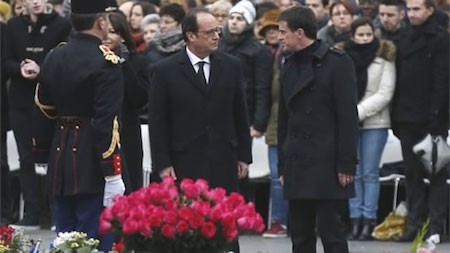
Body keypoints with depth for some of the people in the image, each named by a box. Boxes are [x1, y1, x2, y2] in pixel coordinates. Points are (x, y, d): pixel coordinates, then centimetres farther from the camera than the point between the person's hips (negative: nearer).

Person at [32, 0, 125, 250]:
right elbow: (107, 121, -19)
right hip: (93, 167, -7)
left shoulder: (54, 58, 8)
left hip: (60, 162, 7)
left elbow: (43, 113, 13)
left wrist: (42, 159, 22)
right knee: (94, 240, -5)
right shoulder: (106, 62, -14)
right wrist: (113, 175, -18)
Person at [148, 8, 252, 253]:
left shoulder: (231, 66, 7)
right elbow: (158, 122, -1)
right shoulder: (165, 71, -2)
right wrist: (162, 164, -6)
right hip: (185, 163, -3)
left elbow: (240, 114, 12)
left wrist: (244, 156, 9)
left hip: (223, 161, 3)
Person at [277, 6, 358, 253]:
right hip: (297, 165, 7)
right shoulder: (289, 67, 15)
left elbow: (348, 116, -9)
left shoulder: (336, 62, -6)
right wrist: (282, 165, 15)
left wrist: (346, 165, -13)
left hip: (326, 164, -7)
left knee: (329, 228, -8)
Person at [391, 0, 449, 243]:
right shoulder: (406, 39, 15)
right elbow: (399, 79, 15)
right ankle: (414, 222, 11)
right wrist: (396, 117, 9)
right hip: (408, 120, 7)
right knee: (412, 173, 8)